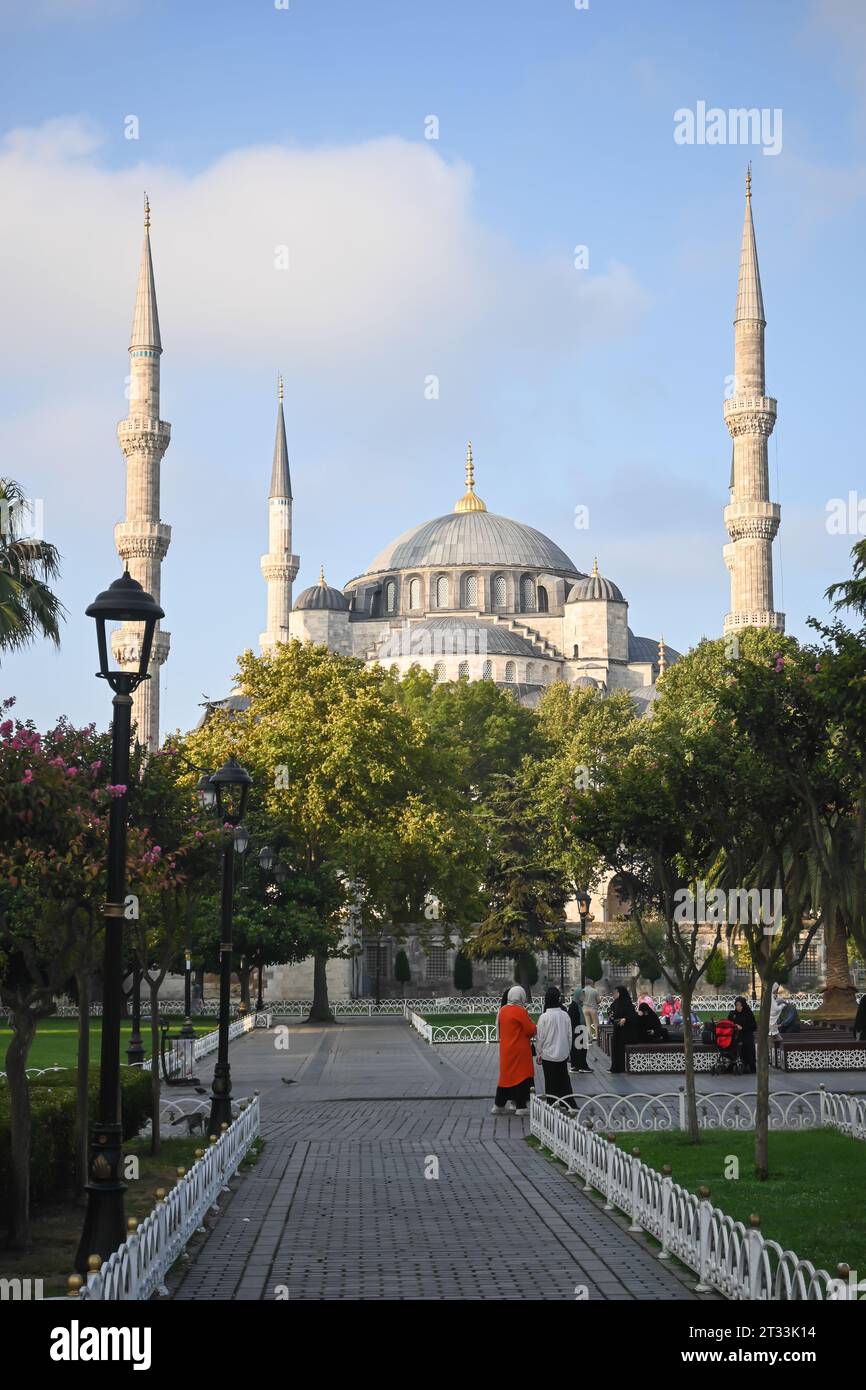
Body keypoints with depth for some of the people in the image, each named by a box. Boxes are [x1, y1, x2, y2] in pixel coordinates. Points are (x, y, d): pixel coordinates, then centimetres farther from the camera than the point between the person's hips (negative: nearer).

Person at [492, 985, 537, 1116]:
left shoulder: (502, 1011, 5)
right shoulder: (520, 1011, -16)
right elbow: (532, 1030, -14)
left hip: (506, 1049, 7)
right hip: (520, 1050, -7)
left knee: (506, 1075, 14)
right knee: (521, 1075, 2)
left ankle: (498, 1105, 16)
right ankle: (520, 1106, 3)